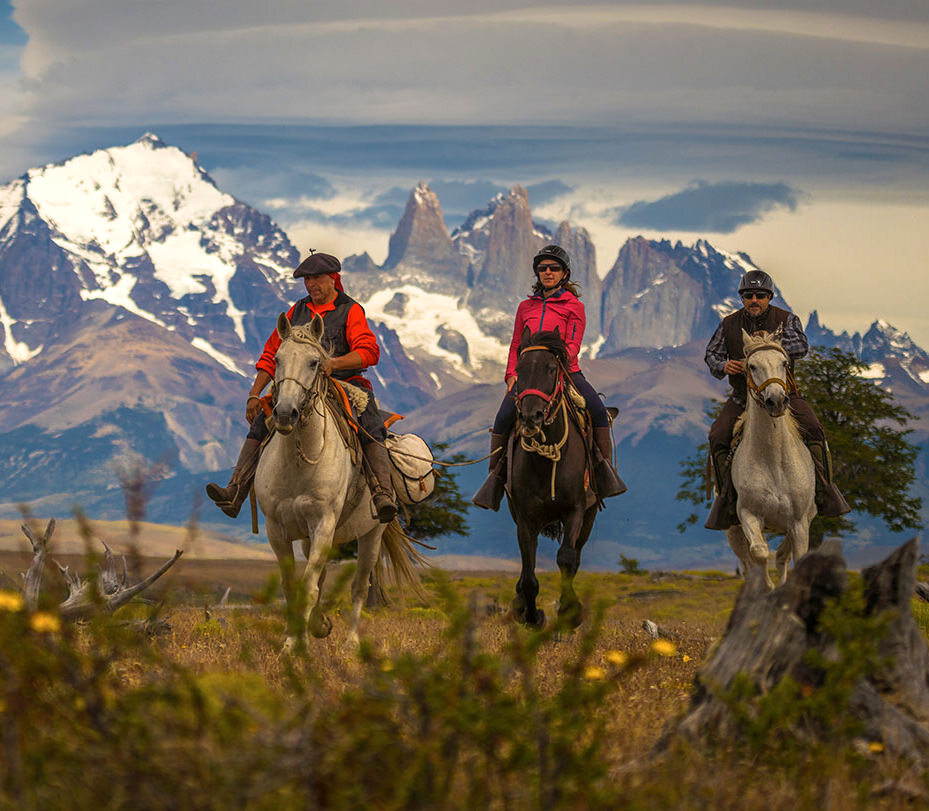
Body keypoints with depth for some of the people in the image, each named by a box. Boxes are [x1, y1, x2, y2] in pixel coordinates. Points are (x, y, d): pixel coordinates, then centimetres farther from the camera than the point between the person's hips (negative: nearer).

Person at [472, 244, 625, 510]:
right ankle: (495, 476, -9)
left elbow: (572, 346, -4)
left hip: (565, 371, -2)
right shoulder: (526, 307, 17)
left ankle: (605, 470, -12)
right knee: (503, 418, -20)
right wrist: (511, 375, 1)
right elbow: (515, 346, 17)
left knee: (598, 410, -24)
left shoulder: (574, 307, 6)